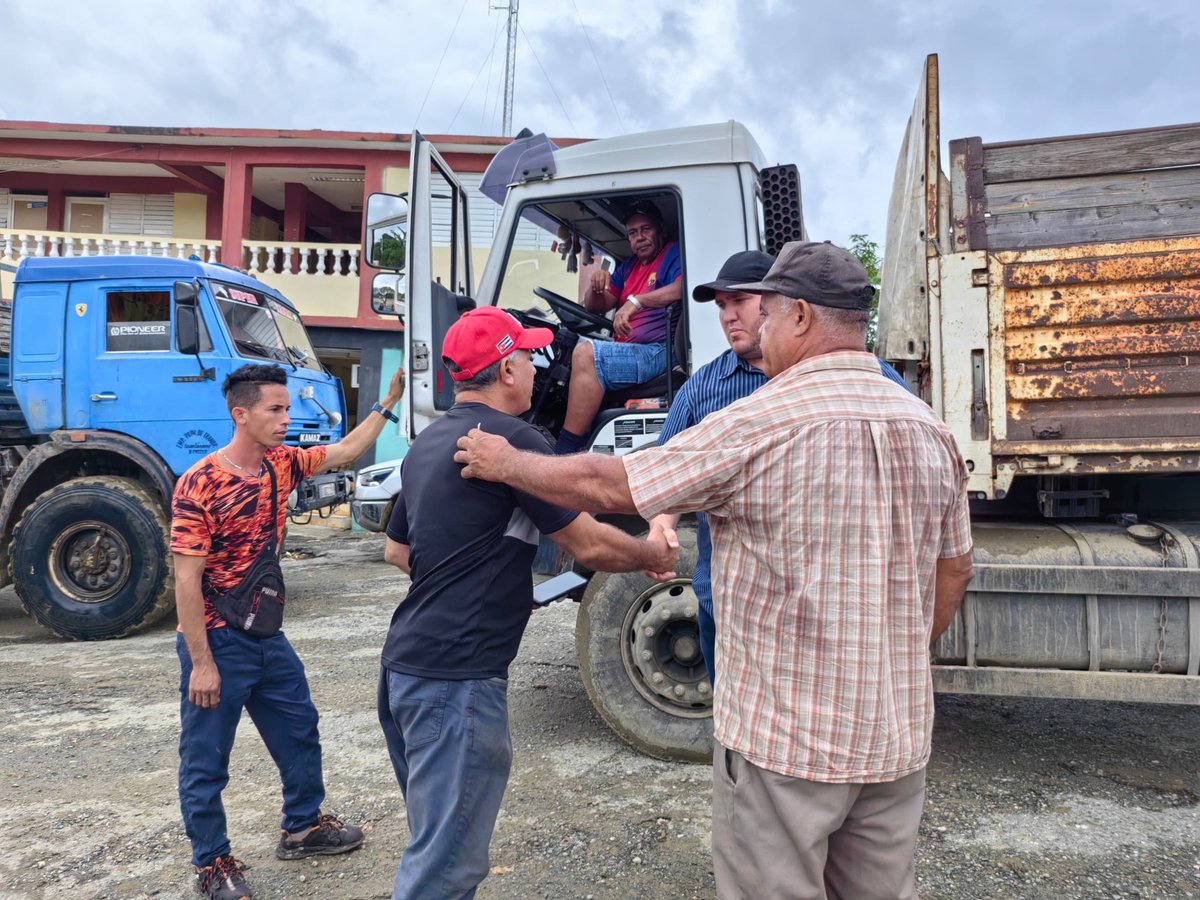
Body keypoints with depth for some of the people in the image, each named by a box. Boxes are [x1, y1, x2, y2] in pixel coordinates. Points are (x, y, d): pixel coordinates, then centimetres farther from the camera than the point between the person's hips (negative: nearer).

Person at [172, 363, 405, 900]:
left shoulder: (281, 464, 0)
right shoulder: (200, 484, -20)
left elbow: (345, 451, 11)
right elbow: (186, 581, -19)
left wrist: (389, 401, 1)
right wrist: (201, 663, -18)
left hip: (267, 635, 8)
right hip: (216, 641, -7)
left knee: (299, 732, 19)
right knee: (205, 759, 8)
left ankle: (302, 828, 38)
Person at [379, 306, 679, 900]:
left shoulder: (431, 442, 13)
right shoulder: (511, 437, -14)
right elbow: (590, 546, -11)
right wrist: (654, 554, 7)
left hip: (408, 666, 10)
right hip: (456, 678, -10)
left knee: (439, 845, 23)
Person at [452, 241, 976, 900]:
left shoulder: (761, 424, -18)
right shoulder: (930, 430, 3)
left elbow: (606, 486, -12)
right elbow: (953, 575, 11)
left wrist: (506, 464, 4)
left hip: (782, 738, -6)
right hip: (898, 735, 7)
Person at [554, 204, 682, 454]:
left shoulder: (675, 253, 2)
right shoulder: (630, 266, 25)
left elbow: (684, 286, -21)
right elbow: (596, 307, 23)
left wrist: (636, 300, -29)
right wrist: (596, 284, 1)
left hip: (659, 352, -9)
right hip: (626, 350, 9)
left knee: (585, 353, -28)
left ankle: (565, 451, -30)